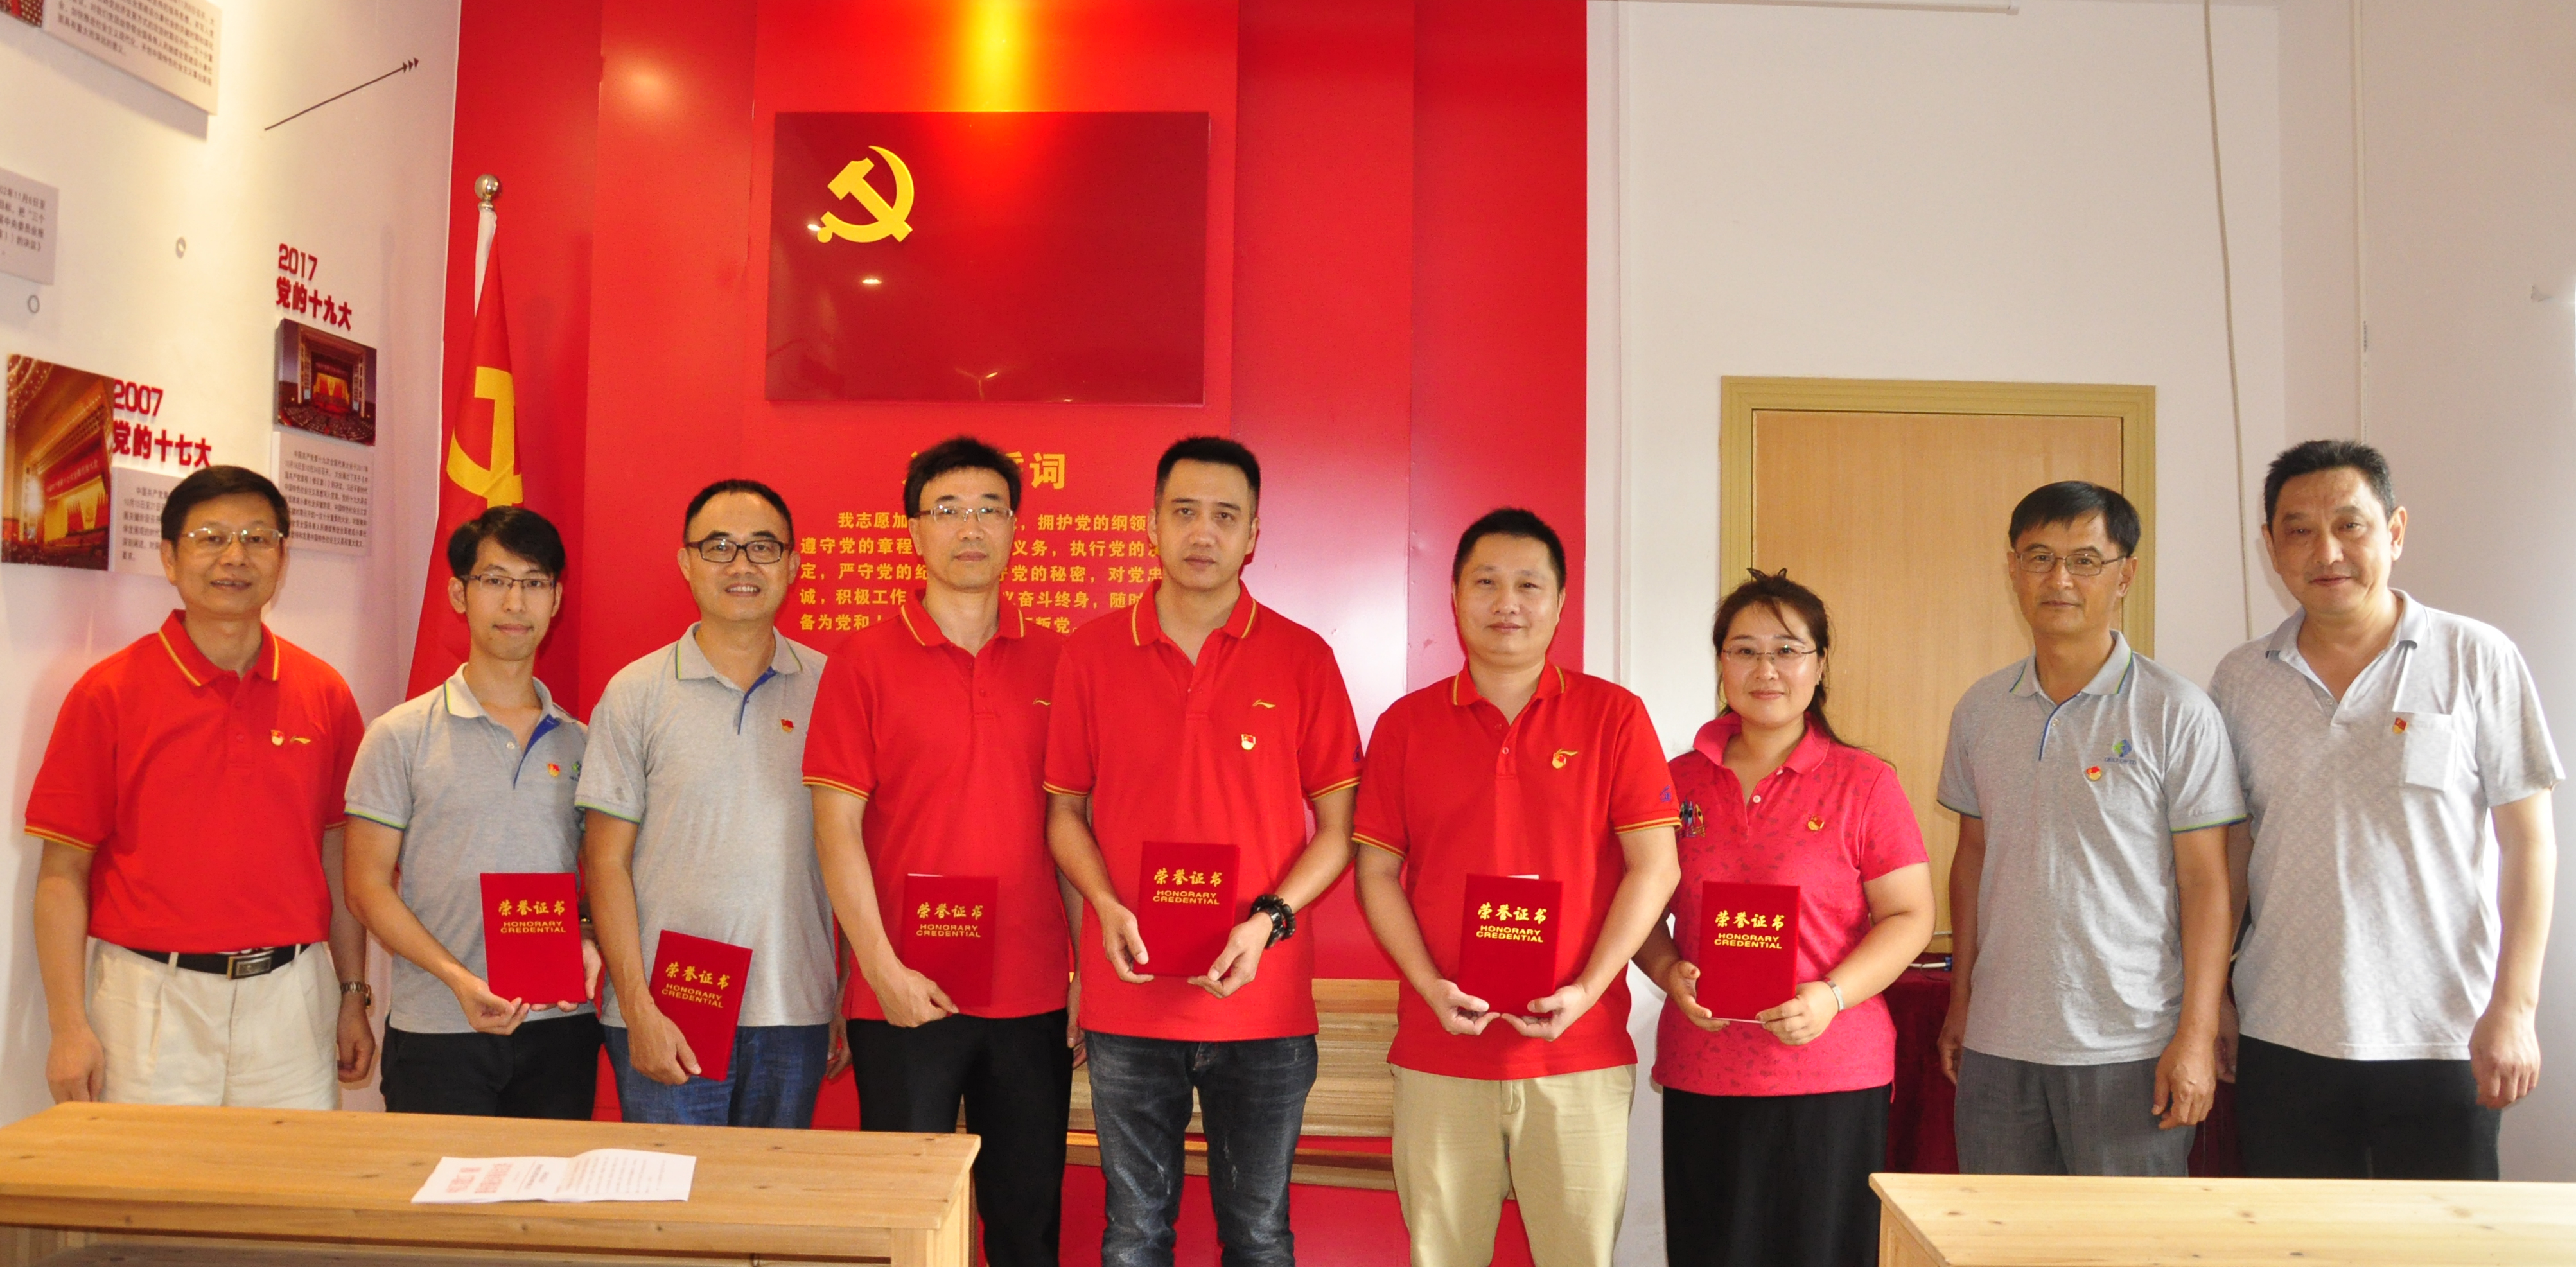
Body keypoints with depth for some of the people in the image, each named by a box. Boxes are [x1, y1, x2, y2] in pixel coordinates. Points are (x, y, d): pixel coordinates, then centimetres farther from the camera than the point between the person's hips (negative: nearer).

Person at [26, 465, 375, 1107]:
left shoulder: (324, 693, 5)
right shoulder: (108, 692, -2)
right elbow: (63, 873, -1)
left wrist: (353, 995, 10)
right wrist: (69, 1027, -6)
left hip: (293, 1003, 2)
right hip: (152, 1001, -2)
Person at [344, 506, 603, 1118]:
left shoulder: (580, 742, 10)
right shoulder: (402, 735, 1)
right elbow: (368, 887, -2)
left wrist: (591, 943, -8)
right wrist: (458, 978, -15)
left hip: (560, 1028, 3)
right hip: (435, 1029, -2)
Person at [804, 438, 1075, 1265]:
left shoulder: (1056, 662, 6)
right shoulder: (864, 661, -1)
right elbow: (836, 829, -4)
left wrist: (1085, 969, 3)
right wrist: (884, 970, -11)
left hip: (1035, 996, 2)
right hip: (908, 1000, -2)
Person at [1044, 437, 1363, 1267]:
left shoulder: (1302, 658, -1)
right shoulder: (1091, 654, 2)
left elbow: (1339, 822, 1)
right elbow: (1065, 808, 8)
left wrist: (1269, 920, -14)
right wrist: (1106, 906, -10)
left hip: (1263, 1000, -1)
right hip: (1129, 998, 1)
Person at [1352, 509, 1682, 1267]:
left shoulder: (1614, 716, 2)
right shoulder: (1406, 724, 6)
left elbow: (1654, 867, -2)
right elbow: (1377, 873, 5)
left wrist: (1587, 990, -11)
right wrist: (1430, 987, -8)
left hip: (1581, 1050, -1)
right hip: (1439, 1052, 1)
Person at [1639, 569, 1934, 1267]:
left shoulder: (1863, 782, 0)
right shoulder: (1679, 782, 8)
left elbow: (1910, 915, -2)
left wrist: (1833, 996, -16)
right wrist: (1669, 972, -6)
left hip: (1831, 1077, -2)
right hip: (1700, 1077, 2)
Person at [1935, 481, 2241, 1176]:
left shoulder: (2178, 713, -5)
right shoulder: (1980, 710, 8)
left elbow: (2206, 880, -5)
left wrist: (2197, 1033, -10)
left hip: (2130, 1048, -4)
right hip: (1996, 1043, 4)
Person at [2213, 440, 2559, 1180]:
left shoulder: (2477, 660, -2)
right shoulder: (2240, 681, 5)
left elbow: (2528, 841, -2)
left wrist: (2513, 1007, -8)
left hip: (2442, 1037, -2)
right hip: (2282, 1037, 2)